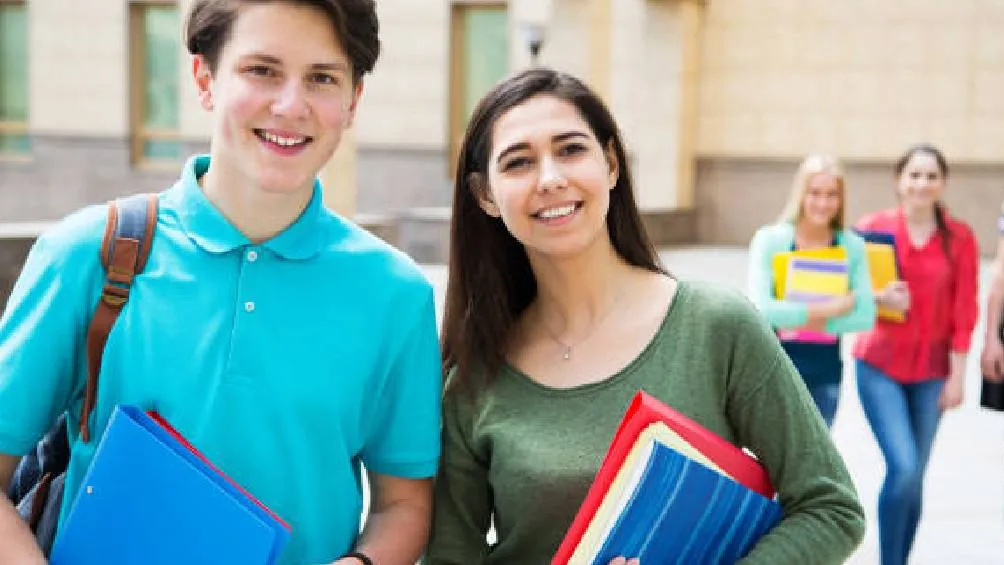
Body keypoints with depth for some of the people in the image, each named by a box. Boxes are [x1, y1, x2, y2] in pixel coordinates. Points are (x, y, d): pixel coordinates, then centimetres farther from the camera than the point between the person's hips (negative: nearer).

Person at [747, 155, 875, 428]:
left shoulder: (852, 246, -1)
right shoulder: (770, 239, -9)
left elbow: (866, 315, -7)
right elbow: (761, 308, -20)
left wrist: (810, 321, -18)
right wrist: (826, 309, -18)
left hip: (825, 372, 3)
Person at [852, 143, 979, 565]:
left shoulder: (960, 238, -1)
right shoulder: (872, 228, -5)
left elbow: (963, 312, 1)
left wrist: (957, 375, -1)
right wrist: (879, 298, -18)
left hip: (931, 371, 2)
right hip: (879, 364, -2)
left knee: (914, 477, 8)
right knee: (903, 467, -13)